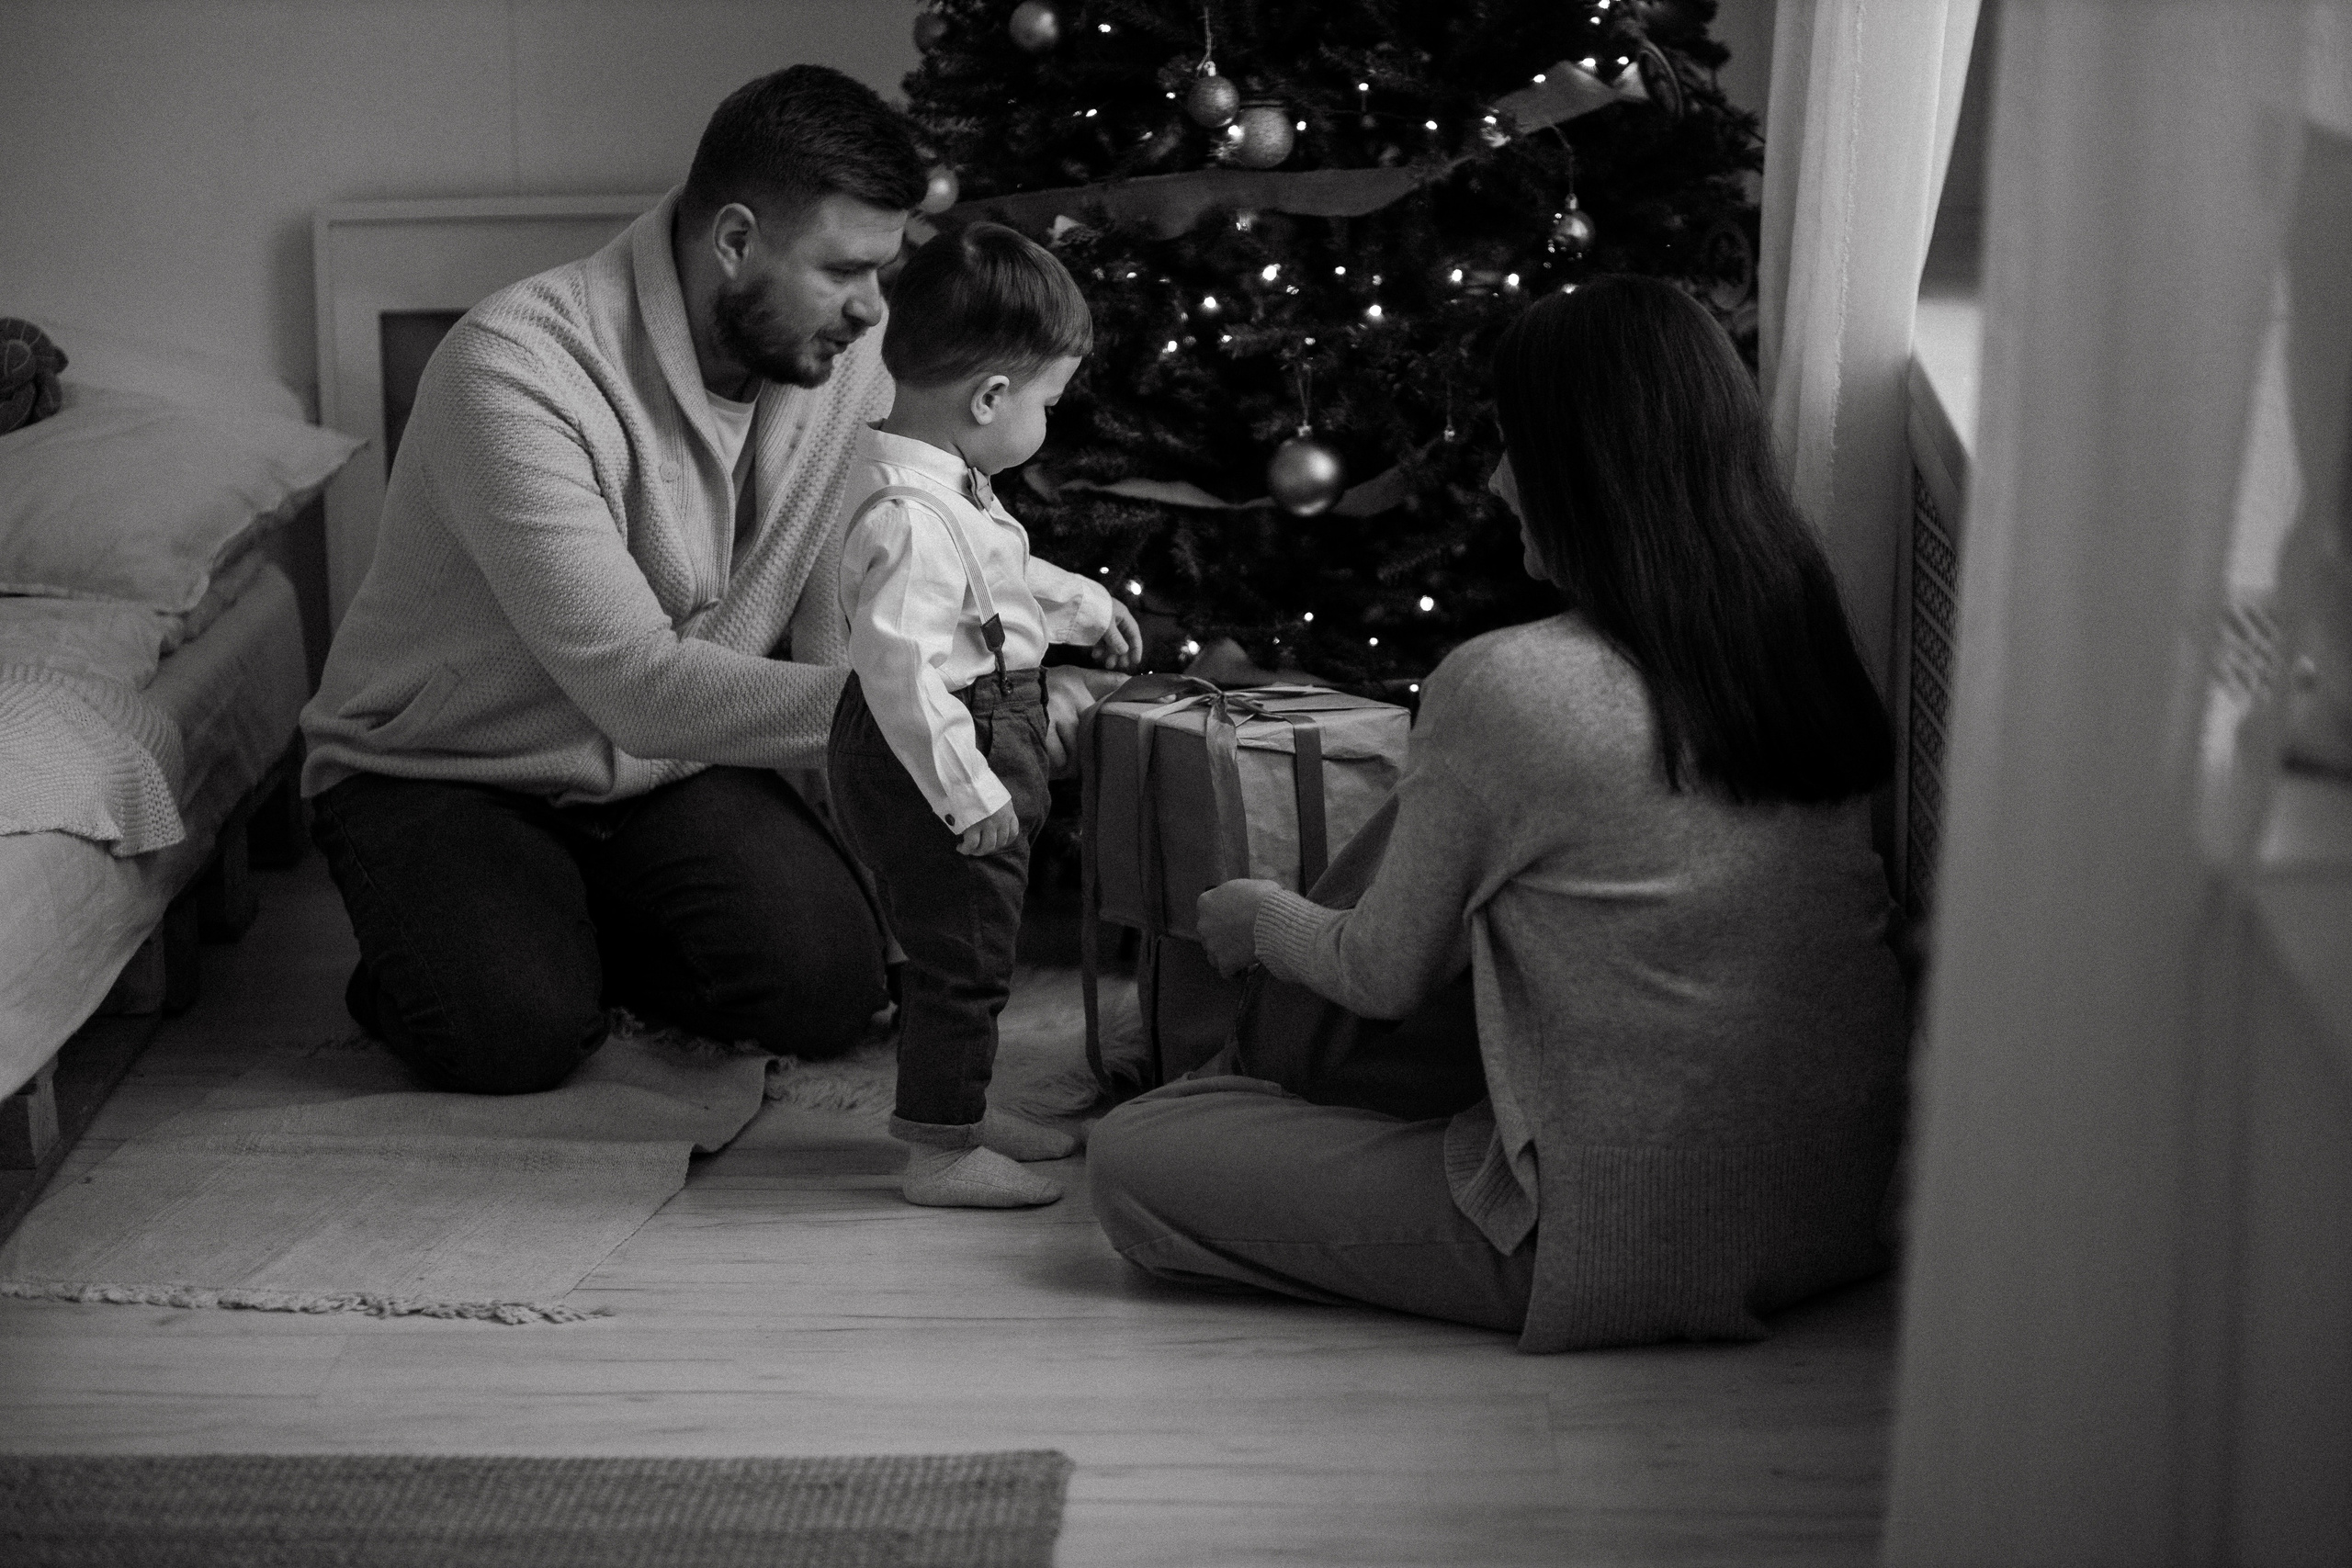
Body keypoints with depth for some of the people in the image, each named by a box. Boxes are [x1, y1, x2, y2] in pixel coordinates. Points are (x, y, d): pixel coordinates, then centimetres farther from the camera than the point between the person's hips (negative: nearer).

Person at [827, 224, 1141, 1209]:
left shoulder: (942, 488, 8)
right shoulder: (909, 518, -27)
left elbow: (995, 578, 29)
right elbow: (898, 660, -32)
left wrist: (1079, 603, 40)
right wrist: (966, 787, -29)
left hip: (979, 751, 11)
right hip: (934, 765, -11)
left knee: (965, 945, 21)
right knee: (961, 952, -2)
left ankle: (951, 1106, 35)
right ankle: (941, 1150, 7)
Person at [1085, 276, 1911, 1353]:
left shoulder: (1505, 688, -19)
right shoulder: (1808, 650, 0)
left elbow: (1384, 978, -5)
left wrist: (1258, 917, 17)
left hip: (1624, 1248, -7)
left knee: (1131, 1160, 0)